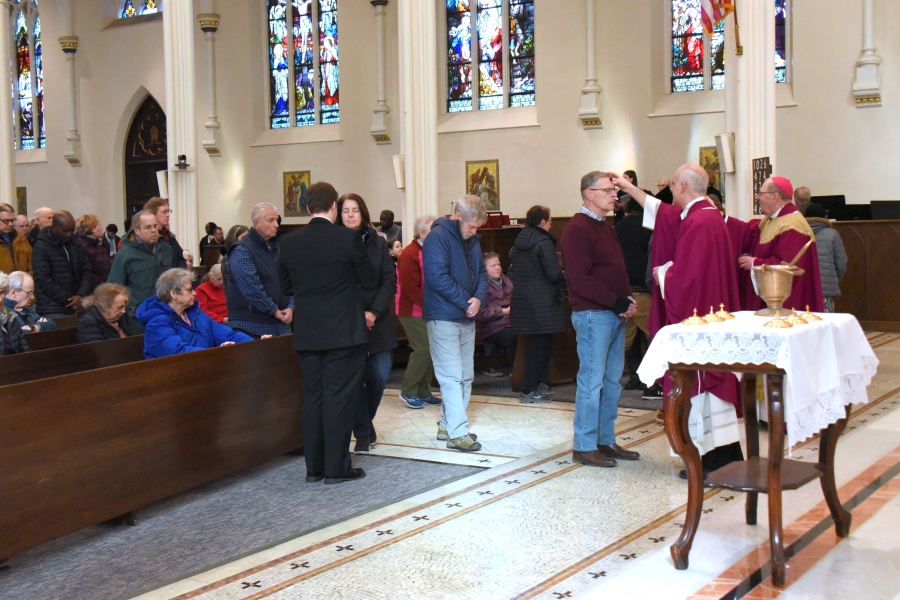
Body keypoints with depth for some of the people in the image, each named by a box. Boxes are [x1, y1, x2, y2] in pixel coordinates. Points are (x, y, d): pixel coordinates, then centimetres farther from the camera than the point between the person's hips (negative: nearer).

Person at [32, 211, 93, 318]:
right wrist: (69, 300, -13)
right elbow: (44, 280, -12)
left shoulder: (75, 245, 13)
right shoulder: (41, 247, -6)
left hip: (75, 308, 5)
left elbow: (86, 271, 10)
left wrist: (81, 295, -8)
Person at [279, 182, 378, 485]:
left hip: (307, 333, 4)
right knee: (340, 397, 2)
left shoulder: (289, 242, 1)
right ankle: (336, 467, 5)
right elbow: (370, 281, -3)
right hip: (344, 332, -4)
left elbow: (285, 288, 10)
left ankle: (314, 467, 16)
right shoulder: (348, 238, -10)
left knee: (313, 397, 11)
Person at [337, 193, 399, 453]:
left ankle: (364, 423, 26)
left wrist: (374, 312, -10)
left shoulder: (377, 242, 6)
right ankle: (363, 433, 12)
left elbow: (389, 281, 2)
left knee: (380, 376, 1)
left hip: (378, 322, 3)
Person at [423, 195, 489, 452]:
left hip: (467, 318, 9)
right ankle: (457, 433, -7)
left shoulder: (472, 241, 11)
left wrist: (479, 298, -8)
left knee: (465, 376, 12)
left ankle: (447, 424, 22)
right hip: (444, 317, -9)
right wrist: (467, 302, -18)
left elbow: (481, 272, 13)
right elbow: (437, 277, -22)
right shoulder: (438, 237, -14)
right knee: (452, 376, -9)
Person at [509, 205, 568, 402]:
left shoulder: (517, 243, 10)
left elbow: (513, 270, 15)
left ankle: (541, 385, 22)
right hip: (543, 302, -8)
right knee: (541, 345, -1)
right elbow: (554, 274, -17)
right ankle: (529, 391, 1)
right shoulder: (544, 242, -14)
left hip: (522, 300, 8)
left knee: (539, 343, 17)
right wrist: (565, 279, 3)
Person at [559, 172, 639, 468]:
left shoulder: (606, 228, 19)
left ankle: (606, 441, 21)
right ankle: (584, 446, 2)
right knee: (592, 380, -5)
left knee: (612, 381, 12)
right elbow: (580, 280, -19)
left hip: (614, 313, 9)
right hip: (592, 314, -9)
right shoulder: (577, 229, -11)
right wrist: (618, 302, -18)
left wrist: (627, 300, 3)